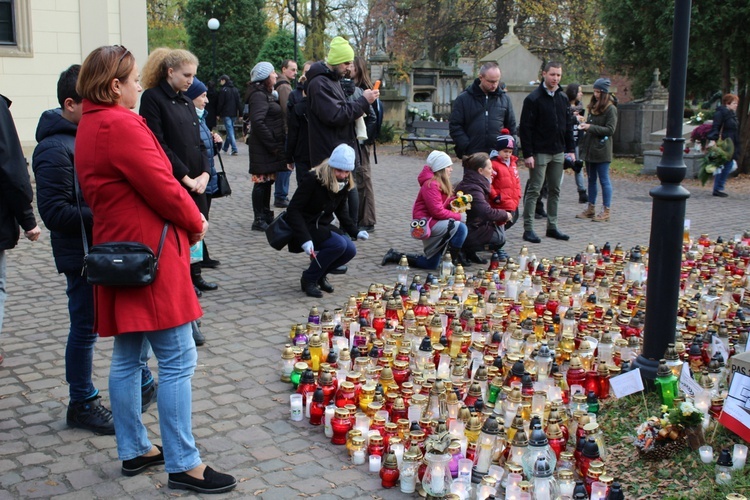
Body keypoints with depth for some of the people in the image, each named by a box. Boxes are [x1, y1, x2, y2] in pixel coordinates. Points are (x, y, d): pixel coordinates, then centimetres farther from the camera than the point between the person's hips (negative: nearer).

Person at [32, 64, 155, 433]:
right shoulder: (55, 149, -18)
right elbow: (54, 211, -23)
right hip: (82, 255, -9)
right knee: (86, 329, 4)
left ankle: (142, 382, 36)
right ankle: (82, 405, 21)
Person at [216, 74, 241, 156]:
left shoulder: (223, 90, -9)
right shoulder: (235, 89, 9)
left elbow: (220, 103, -9)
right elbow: (239, 102, 8)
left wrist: (218, 114, -1)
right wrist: (240, 113, 9)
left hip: (226, 114, -6)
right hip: (234, 113, 6)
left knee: (230, 131, -7)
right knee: (230, 130, 17)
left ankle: (234, 149, -16)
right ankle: (226, 147, 29)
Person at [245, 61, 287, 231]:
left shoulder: (267, 94, 19)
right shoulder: (259, 95, -13)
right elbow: (258, 122, -22)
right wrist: (273, 145, -19)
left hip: (270, 146, 9)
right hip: (263, 147, -9)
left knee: (267, 181, 13)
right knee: (262, 181, -6)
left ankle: (266, 215, 21)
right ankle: (259, 220, -2)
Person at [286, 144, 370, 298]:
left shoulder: (343, 183, -1)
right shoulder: (313, 179, -23)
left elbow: (341, 211, 15)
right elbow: (293, 210, -25)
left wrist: (355, 232, 4)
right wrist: (305, 239, -34)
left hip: (323, 226, 7)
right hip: (305, 226, -7)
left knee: (350, 250, -14)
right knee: (339, 244, -28)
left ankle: (320, 274, 12)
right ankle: (309, 279, -9)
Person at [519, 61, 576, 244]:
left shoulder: (563, 98, 11)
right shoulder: (533, 99, -9)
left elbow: (568, 125, 16)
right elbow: (525, 128, -12)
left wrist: (570, 149, 9)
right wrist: (527, 154, -17)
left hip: (558, 153, 6)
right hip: (539, 152, -6)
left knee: (555, 190, 11)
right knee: (534, 190, -3)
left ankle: (552, 226, 19)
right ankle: (528, 229, 2)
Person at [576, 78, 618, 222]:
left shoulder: (611, 109, -9)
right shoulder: (593, 107, 13)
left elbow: (610, 130, -14)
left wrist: (591, 127, -18)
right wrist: (585, 125, 0)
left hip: (601, 150, -7)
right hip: (590, 149, 8)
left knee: (604, 180, -2)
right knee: (591, 180, 12)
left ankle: (605, 211, 3)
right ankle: (591, 209, 20)